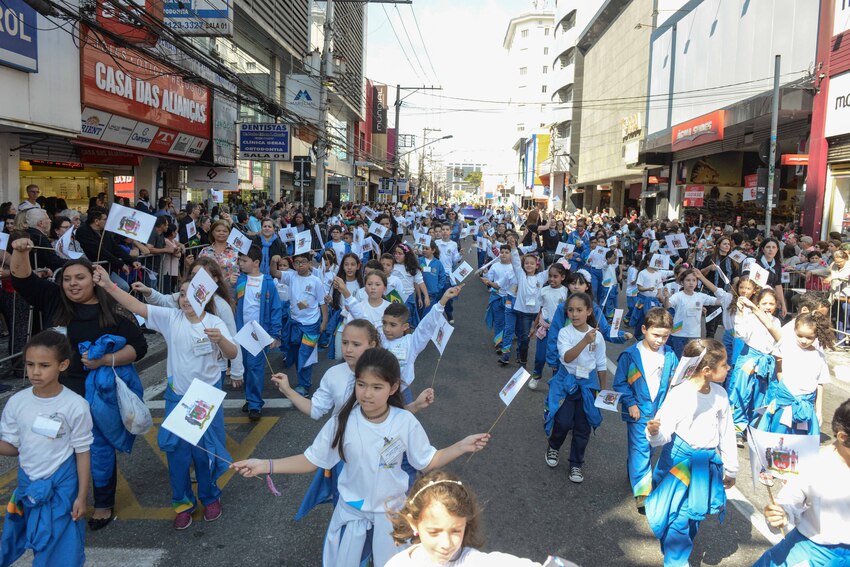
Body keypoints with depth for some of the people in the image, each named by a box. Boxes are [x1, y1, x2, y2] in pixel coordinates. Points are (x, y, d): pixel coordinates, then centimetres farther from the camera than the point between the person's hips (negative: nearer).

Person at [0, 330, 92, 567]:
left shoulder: (75, 406, -16)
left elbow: (83, 453, -9)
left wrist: (82, 496, -7)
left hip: (61, 485, -4)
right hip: (27, 484, 4)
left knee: (62, 547, 5)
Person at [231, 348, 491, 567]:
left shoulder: (406, 422, -18)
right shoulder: (342, 422, -19)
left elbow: (426, 462, -6)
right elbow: (311, 461, -10)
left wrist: (462, 447, -16)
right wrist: (265, 465, -19)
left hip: (391, 510, 0)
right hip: (351, 509, 0)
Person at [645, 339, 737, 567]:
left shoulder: (720, 394, -5)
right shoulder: (678, 394, -20)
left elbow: (726, 435, 7)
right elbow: (663, 435, -20)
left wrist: (730, 470, 15)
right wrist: (654, 433, -44)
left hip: (707, 462, 5)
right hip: (679, 461, -5)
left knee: (695, 514, 18)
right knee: (678, 515, 0)